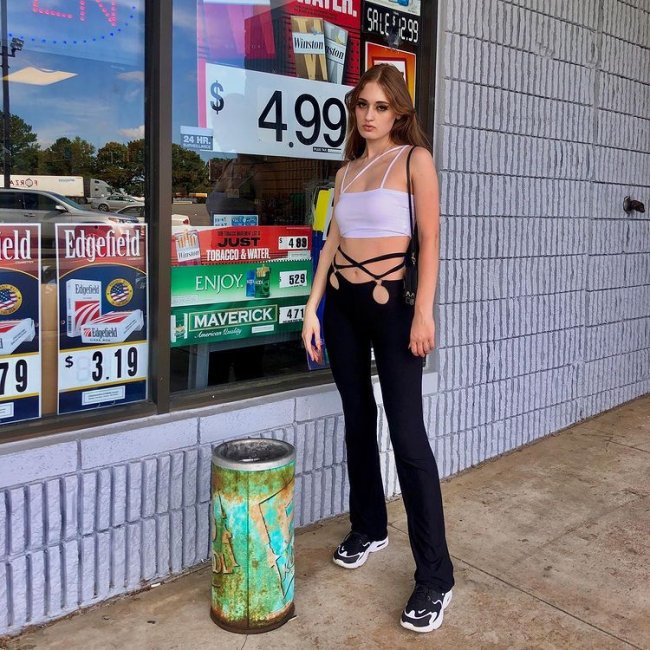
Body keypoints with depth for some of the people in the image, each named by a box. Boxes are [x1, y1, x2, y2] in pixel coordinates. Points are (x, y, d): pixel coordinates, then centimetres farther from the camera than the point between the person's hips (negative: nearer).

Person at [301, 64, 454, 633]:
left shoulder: (414, 159, -2)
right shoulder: (347, 170, 15)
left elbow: (430, 238, -8)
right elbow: (332, 242, 14)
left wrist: (424, 313, -17)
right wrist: (312, 308, 7)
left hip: (390, 303, -6)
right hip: (341, 303, 6)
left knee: (407, 432, -7)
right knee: (357, 419, 14)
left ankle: (436, 577, 1)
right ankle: (369, 529, 32)